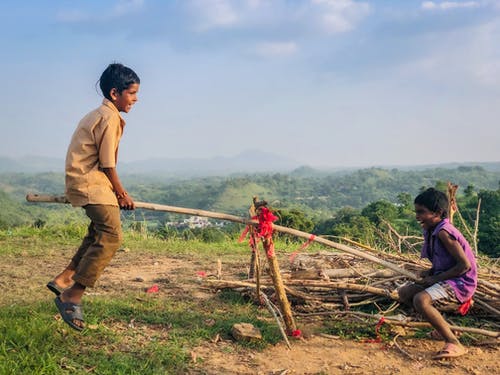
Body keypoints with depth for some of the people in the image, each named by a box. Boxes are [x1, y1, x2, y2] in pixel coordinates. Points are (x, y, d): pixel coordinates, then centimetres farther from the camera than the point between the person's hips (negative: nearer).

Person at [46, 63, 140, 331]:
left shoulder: (100, 114, 16)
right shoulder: (109, 118, -16)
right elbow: (108, 165, -15)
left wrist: (117, 192, 16)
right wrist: (121, 194, -2)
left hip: (87, 179, 11)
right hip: (90, 182, -11)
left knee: (100, 231, 22)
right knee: (111, 236, -16)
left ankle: (64, 279, 27)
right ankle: (71, 297, -13)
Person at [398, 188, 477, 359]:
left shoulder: (443, 232, -20)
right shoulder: (431, 231, 8)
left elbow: (465, 265, -23)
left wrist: (435, 278, -18)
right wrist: (430, 272, 1)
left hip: (461, 284, -11)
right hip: (445, 280, 11)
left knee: (421, 300, -33)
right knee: (404, 293, 9)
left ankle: (454, 344, -23)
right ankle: (444, 327, 16)